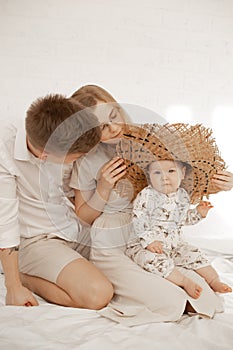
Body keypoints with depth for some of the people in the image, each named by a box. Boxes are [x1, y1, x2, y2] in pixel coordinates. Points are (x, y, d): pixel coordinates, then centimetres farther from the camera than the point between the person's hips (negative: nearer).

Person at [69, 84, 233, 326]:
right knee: (171, 305, -22)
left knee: (200, 292, -10)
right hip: (111, 250, -4)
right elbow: (82, 218, 2)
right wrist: (103, 188, -16)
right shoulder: (88, 159, -8)